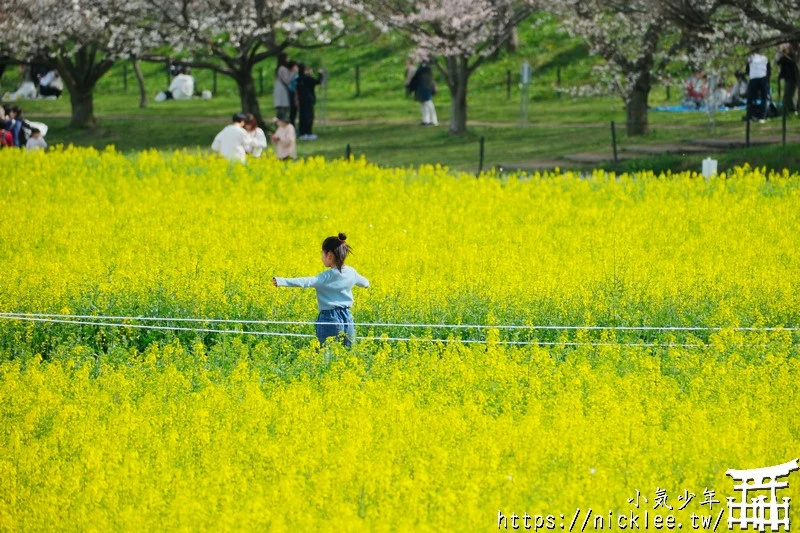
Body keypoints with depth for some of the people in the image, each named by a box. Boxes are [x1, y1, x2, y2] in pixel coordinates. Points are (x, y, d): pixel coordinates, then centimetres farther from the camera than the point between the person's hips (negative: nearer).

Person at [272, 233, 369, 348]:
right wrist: (366, 283, 52)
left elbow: (307, 282, -28)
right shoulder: (351, 272, 5)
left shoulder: (327, 277, -15)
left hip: (330, 320, -6)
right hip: (347, 318, 6)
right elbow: (363, 282, 26)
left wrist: (282, 281, -37)